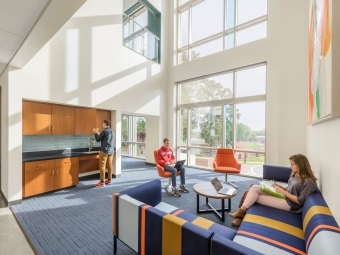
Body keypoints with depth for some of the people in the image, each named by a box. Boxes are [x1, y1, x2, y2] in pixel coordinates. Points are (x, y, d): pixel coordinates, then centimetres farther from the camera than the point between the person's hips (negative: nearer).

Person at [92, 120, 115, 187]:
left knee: (102, 166, -2)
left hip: (104, 151, -7)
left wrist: (95, 133, 13)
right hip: (111, 151, 8)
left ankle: (102, 182, 1)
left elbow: (98, 139, -1)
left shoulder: (104, 131, -10)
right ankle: (109, 180, 19)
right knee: (109, 165, 12)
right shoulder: (112, 131, 13)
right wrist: (99, 133, 28)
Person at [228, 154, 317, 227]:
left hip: (289, 203, -8)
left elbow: (300, 201, -19)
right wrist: (280, 187, 0)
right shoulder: (295, 175, 9)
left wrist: (283, 191, -18)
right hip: (282, 196, 8)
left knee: (256, 197, -16)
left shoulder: (308, 182, -17)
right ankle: (242, 211, -14)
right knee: (254, 188, -13)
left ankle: (243, 212, 3)